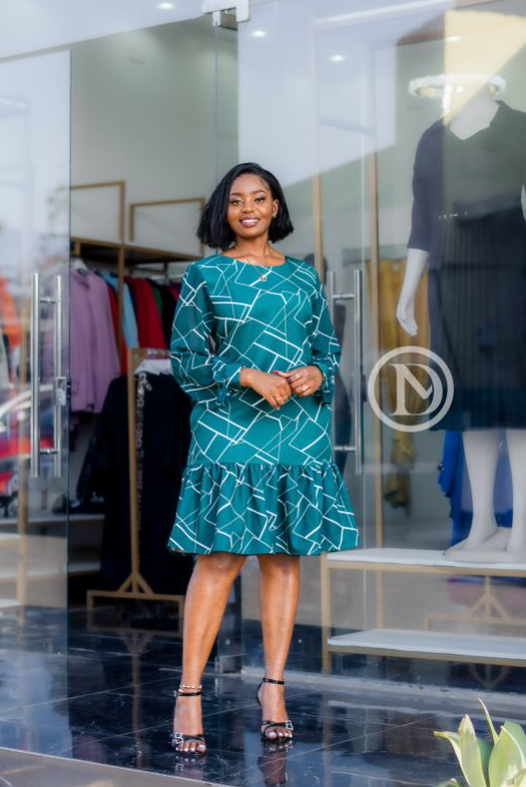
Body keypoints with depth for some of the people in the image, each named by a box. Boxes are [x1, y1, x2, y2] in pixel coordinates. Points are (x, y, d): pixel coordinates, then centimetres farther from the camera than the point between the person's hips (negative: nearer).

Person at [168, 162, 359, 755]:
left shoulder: (303, 276, 13)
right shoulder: (204, 275, 4)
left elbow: (328, 345, 16)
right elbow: (185, 356, 0)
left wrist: (317, 373, -6)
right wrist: (249, 376, -13)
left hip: (299, 431, 4)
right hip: (229, 432, -3)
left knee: (284, 556, 5)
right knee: (220, 558, -8)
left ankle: (273, 685, 13)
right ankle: (188, 695, -4)